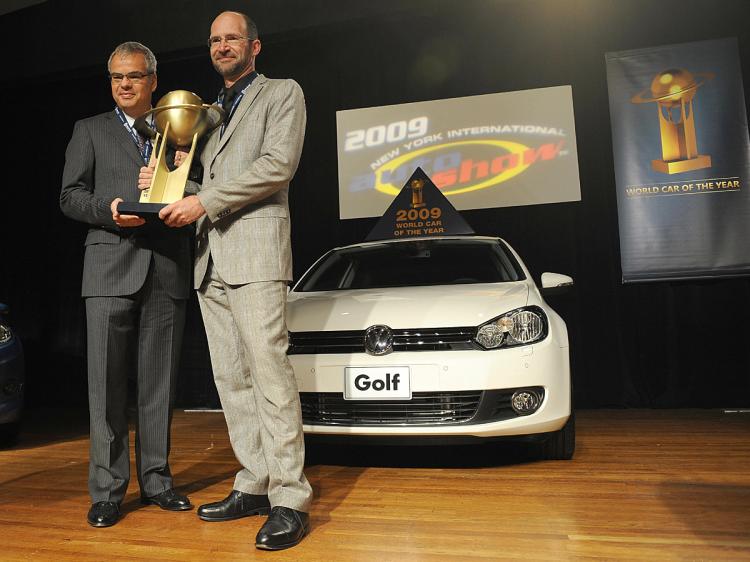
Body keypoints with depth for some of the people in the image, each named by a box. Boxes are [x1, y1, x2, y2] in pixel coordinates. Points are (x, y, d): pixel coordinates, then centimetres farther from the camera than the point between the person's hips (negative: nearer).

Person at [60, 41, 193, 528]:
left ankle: (156, 479, 15)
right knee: (107, 380, -2)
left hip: (168, 268, 2)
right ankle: (107, 489, 7)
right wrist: (109, 208, -12)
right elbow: (70, 197, 7)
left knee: (159, 380, 5)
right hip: (111, 264, -1)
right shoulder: (90, 130, 15)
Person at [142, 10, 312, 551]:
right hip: (210, 257, 7)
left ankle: (290, 498, -7)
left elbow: (278, 165, -8)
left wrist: (204, 201, -11)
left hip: (255, 248, -7)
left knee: (269, 373, -13)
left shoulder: (283, 93, 9)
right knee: (231, 378, 6)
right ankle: (255, 485, 15)